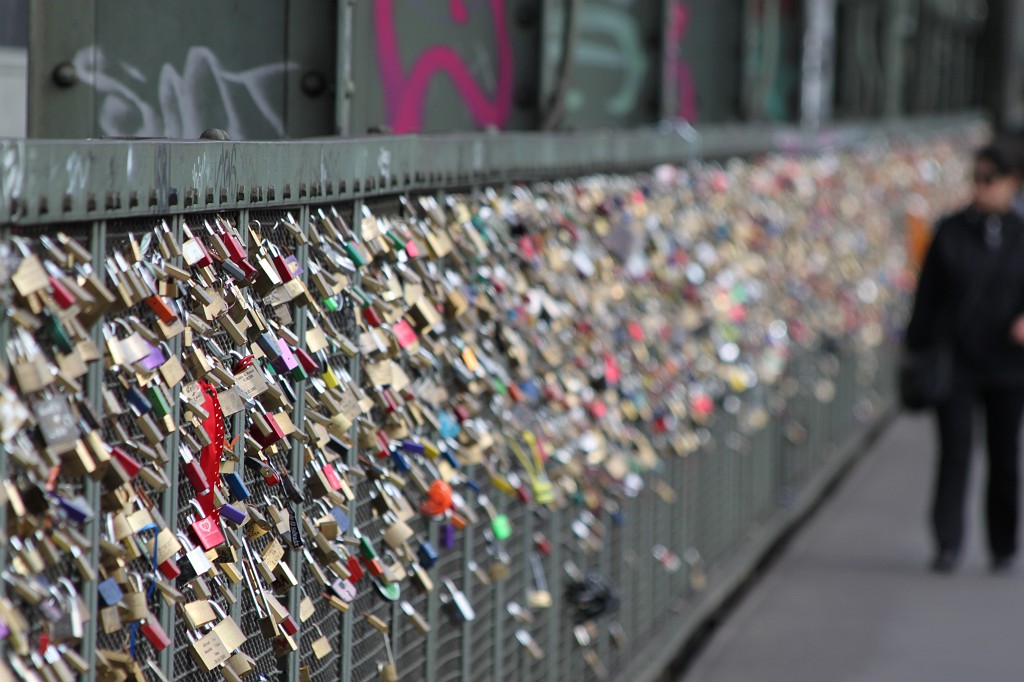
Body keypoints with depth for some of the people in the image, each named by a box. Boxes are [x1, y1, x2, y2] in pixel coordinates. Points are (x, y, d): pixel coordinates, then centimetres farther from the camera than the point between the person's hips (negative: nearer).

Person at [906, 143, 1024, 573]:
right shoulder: (950, 232, 3)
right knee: (954, 452, -9)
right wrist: (917, 348, 3)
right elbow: (928, 294, 5)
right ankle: (947, 545, -10)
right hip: (955, 361, -1)